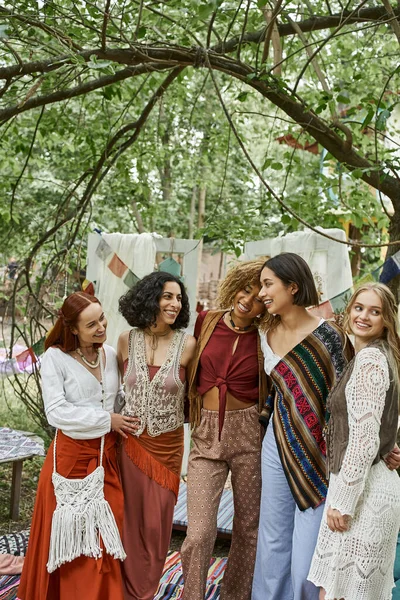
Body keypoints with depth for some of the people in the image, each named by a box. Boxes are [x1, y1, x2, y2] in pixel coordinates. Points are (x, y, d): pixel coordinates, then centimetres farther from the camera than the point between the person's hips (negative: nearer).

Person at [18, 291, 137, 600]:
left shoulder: (110, 354, 4)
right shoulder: (55, 358, -11)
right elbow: (56, 412, -16)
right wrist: (106, 419, -13)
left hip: (107, 454, 5)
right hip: (71, 455, -4)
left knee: (107, 531, 10)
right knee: (70, 534, 4)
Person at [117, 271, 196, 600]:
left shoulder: (187, 344, -12)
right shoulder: (127, 340, -4)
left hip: (167, 445, -1)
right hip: (131, 441, 1)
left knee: (156, 523, 10)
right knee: (130, 518, 13)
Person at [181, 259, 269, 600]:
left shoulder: (265, 339, -2)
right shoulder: (207, 322, 2)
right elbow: (191, 371, 13)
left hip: (249, 434, 0)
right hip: (206, 435, 1)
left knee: (249, 527, 11)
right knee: (199, 534, -6)